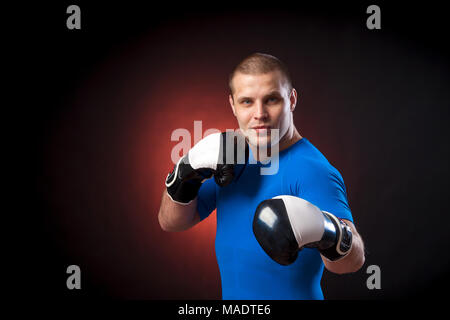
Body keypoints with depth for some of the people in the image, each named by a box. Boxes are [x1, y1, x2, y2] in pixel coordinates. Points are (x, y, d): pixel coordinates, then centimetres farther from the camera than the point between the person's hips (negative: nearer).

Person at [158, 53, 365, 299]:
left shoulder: (311, 169, -23)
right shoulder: (234, 160, -1)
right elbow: (171, 222, 4)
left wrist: (328, 234, -56)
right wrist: (185, 175, -14)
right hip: (231, 293, 7)